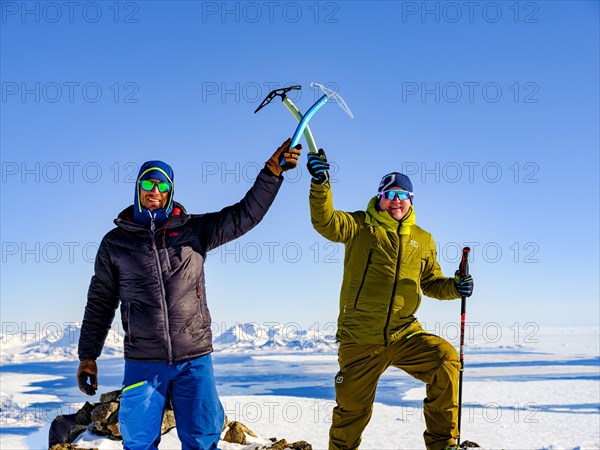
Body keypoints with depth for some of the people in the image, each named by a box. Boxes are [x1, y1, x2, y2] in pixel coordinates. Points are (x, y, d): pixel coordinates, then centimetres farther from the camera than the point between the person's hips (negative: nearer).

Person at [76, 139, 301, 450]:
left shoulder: (194, 230, 5)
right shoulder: (115, 242, 6)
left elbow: (246, 214, 2)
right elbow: (100, 303, 10)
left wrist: (272, 171, -8)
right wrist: (87, 357, 7)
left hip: (195, 358, 0)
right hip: (142, 362, 0)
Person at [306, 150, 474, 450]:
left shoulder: (423, 240, 12)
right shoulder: (360, 226, 1)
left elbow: (431, 282, 18)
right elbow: (326, 222, -17)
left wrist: (453, 287, -4)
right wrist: (320, 183, -33)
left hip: (405, 335, 2)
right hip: (360, 339, -2)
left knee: (445, 358, -23)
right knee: (352, 409, 6)